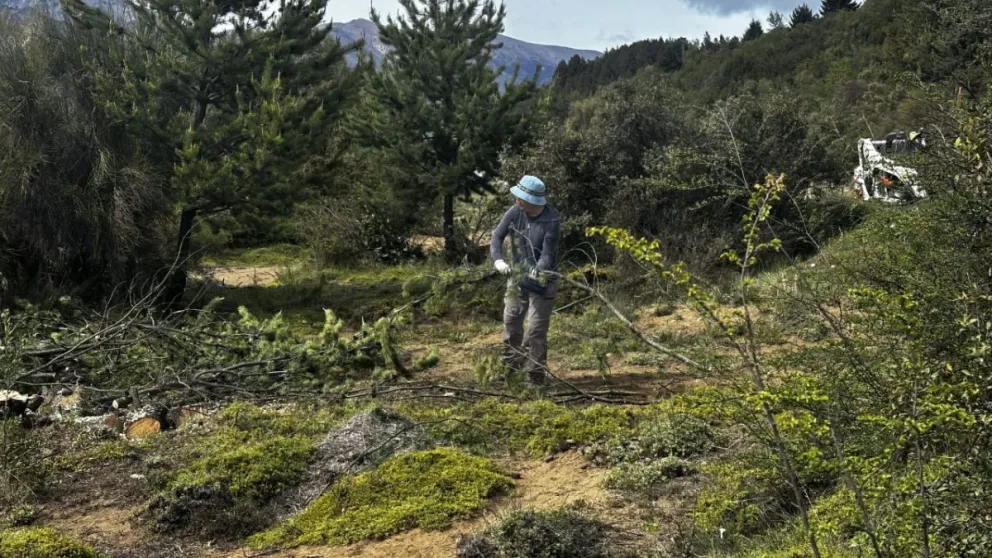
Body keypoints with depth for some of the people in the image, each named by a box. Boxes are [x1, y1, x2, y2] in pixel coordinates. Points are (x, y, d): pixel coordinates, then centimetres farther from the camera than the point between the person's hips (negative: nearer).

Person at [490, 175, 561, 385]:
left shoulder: (551, 220, -22)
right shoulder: (514, 212, -9)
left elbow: (547, 255, -23)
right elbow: (497, 236, -8)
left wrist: (534, 276, -38)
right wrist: (498, 260, -26)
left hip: (542, 279, -5)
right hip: (517, 275, 5)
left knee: (536, 329, -6)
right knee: (511, 321, 12)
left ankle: (537, 376, 3)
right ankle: (511, 366, 28)